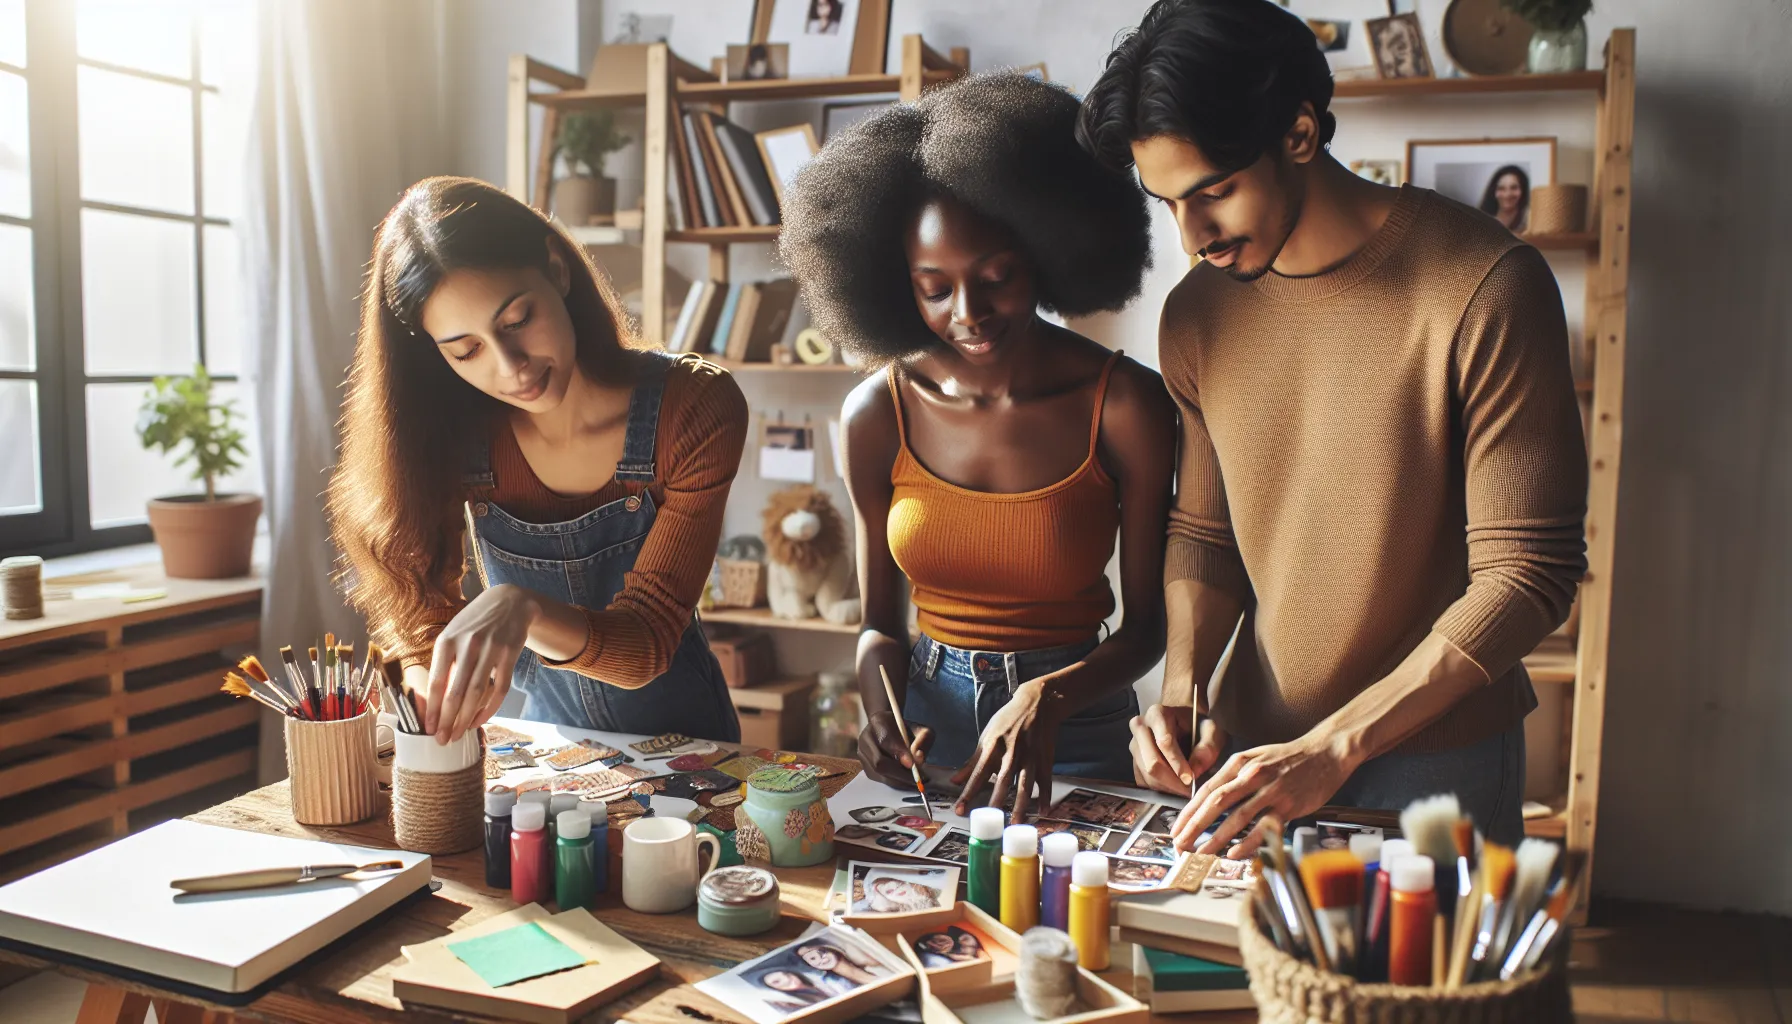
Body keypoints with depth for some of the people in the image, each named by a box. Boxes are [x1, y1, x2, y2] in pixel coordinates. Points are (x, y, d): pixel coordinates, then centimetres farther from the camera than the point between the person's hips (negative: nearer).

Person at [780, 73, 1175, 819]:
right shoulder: (878, 413, -3)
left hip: (1074, 729, -1)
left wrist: (1046, 699, -21)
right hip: (927, 719, 2)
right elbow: (880, 618, 6)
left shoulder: (1124, 405, -9)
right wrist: (882, 712, -12)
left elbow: (1145, 626, -4)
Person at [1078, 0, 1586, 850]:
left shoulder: (1484, 290, -17)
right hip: (1252, 749, 5)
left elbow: (1528, 574, -18)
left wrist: (1331, 748, -23)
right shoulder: (1197, 315, 0)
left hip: (1432, 758, -4)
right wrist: (1183, 691, -9)